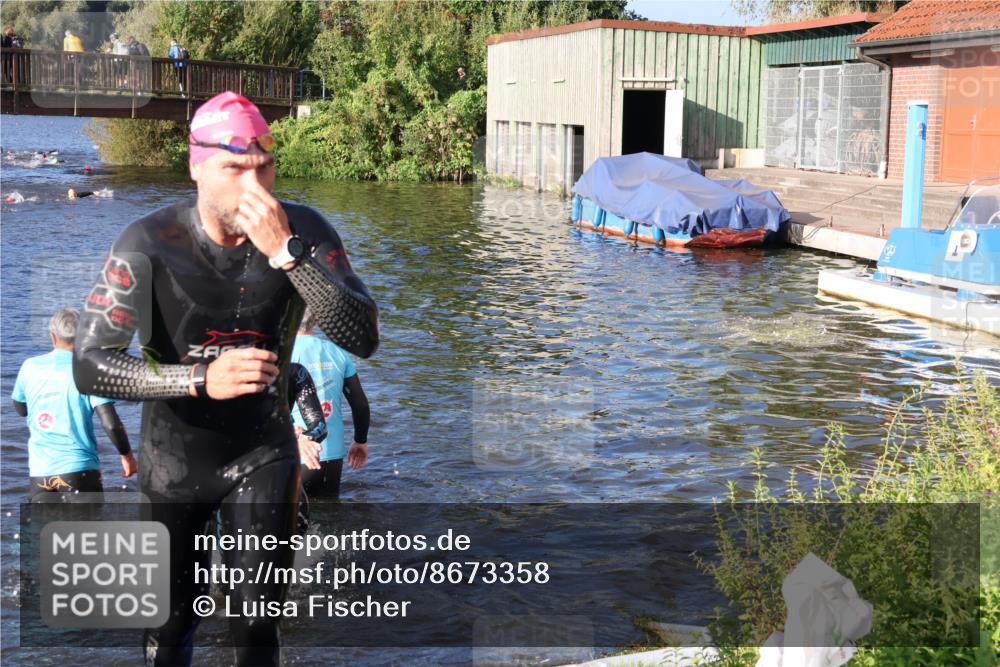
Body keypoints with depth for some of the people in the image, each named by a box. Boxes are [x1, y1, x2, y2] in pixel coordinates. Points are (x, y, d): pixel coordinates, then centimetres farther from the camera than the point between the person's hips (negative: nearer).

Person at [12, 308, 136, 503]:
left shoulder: (30, 367, 4)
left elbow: (20, 409, 21)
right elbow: (111, 424, -15)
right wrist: (127, 455, 1)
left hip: (39, 471, 4)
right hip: (79, 468, -4)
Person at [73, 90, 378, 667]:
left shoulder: (304, 231, -17)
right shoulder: (151, 243, -22)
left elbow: (363, 339, -25)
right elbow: (90, 365, -25)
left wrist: (286, 252, -36)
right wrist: (200, 378, -39)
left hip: (263, 451, 1)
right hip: (176, 455, 0)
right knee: (173, 620, 15)